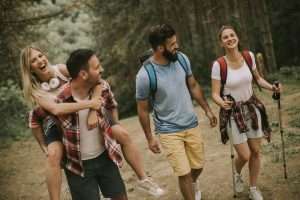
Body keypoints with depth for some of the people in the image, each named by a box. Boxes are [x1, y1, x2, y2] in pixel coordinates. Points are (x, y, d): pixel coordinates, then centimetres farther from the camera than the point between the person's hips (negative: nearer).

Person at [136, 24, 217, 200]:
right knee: (184, 173, -4)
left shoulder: (182, 59, -8)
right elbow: (143, 109, -10)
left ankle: (192, 183, 52)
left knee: (198, 166, 18)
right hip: (169, 132, -5)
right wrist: (150, 138, -5)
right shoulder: (145, 75, -22)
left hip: (192, 125, 5)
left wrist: (207, 110, 10)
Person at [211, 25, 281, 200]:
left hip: (252, 108, 4)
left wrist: (272, 87, -7)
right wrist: (222, 103, -36)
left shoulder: (249, 56, -6)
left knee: (256, 151, 8)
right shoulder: (219, 65, -18)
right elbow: (215, 94, -15)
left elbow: (258, 78, 10)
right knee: (245, 155, -4)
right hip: (232, 112, -4)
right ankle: (238, 174, 33)